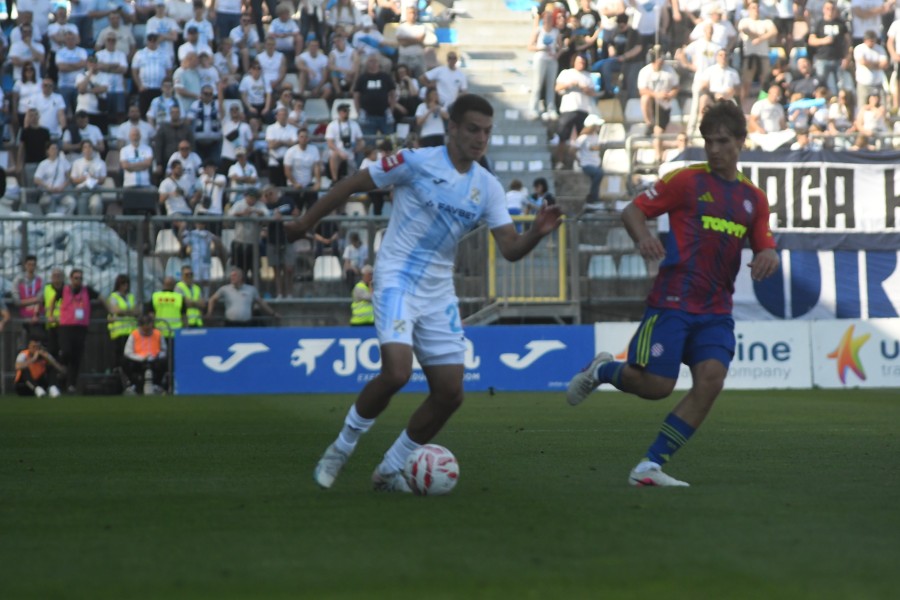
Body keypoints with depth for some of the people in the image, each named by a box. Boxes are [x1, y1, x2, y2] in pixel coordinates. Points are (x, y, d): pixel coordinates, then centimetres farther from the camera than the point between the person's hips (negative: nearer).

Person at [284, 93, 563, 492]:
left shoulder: (488, 188, 4)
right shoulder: (417, 163, -10)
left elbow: (510, 249, -2)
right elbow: (352, 185, -2)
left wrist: (537, 232, -23)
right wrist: (306, 222, 1)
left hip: (439, 294, 6)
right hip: (397, 281, -6)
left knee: (450, 392, 0)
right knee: (397, 371, -25)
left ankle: (390, 470, 17)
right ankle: (341, 449, -2)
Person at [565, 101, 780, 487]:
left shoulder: (754, 198, 13)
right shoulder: (687, 181, -1)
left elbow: (765, 249, 14)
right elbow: (633, 210, -1)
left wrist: (767, 257, -11)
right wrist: (644, 239, -23)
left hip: (716, 311, 4)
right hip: (673, 301, -4)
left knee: (711, 377, -16)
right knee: (656, 386, -9)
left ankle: (651, 466, -9)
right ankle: (601, 371, 26)